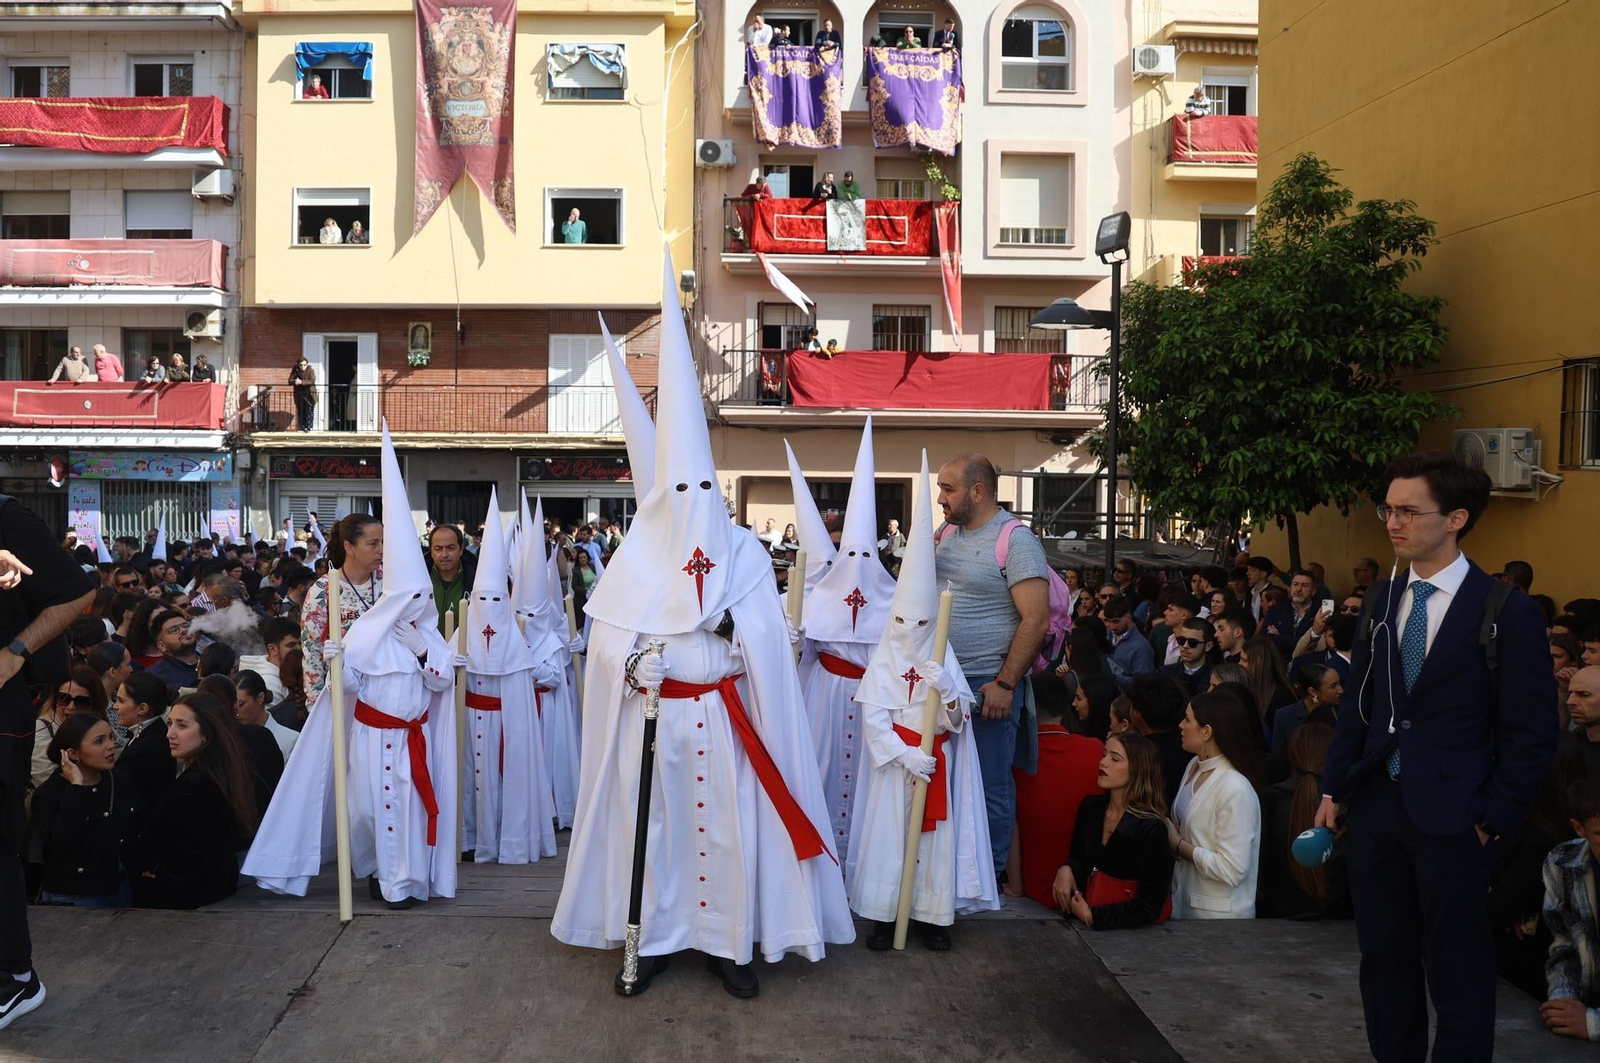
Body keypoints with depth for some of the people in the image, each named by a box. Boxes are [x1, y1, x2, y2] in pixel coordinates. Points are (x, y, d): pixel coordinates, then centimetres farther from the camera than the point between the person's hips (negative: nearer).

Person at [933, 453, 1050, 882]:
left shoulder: (1016, 540, -10)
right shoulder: (946, 534, 12)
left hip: (989, 686, -7)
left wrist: (1005, 683, -18)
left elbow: (1036, 618, -16)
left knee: (990, 787, 2)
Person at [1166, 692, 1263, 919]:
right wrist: (1168, 832, -6)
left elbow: (1232, 870, -25)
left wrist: (1177, 845, -16)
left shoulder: (1235, 789, -23)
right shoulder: (1194, 766, 2)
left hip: (1217, 913, -7)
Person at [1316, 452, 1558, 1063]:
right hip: (1376, 805, 5)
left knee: (1458, 969, 7)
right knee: (1383, 956, 14)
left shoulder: (1508, 613, -9)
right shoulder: (1382, 600, 7)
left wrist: (1493, 819, -9)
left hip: (1450, 816, -5)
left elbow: (1531, 732, -7)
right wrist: (1334, 790, 8)